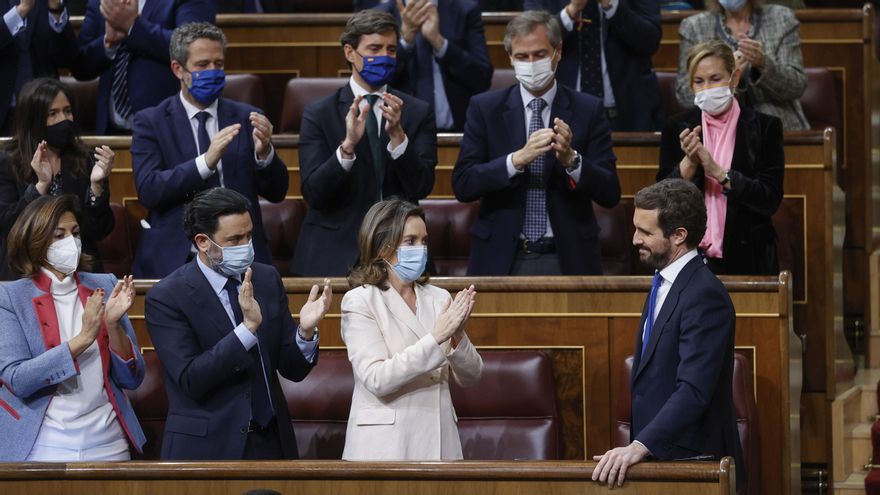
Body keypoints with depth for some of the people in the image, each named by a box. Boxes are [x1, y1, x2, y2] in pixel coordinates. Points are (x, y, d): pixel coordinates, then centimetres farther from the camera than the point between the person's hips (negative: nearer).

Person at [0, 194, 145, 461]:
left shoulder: (105, 286, 4)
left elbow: (132, 378, 3)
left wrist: (113, 324, -14)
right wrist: (83, 338, -20)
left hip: (106, 446, 3)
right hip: (42, 448, -3)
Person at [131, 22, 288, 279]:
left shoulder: (246, 118, 12)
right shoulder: (150, 122, 7)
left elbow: (276, 193, 9)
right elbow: (148, 190, -8)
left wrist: (264, 152, -12)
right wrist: (206, 161, -20)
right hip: (173, 261, -2)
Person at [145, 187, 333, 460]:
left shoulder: (268, 279, 4)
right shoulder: (166, 297, -11)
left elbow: (293, 369, 5)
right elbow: (190, 380, -20)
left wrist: (306, 332, -16)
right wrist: (248, 327, -27)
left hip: (271, 444, 4)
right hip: (206, 448, -4)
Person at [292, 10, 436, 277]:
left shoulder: (418, 113, 3)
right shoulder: (318, 114, -1)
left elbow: (421, 188, -7)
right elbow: (313, 193, -11)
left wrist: (397, 135, -22)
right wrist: (348, 145, -26)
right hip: (334, 255, -1)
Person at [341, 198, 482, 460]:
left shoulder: (439, 298, 7)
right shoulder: (360, 301, -5)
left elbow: (471, 376, 6)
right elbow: (377, 379, -16)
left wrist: (458, 336, -13)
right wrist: (436, 338, -20)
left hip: (439, 442, 4)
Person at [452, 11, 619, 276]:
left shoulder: (588, 110, 2)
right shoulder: (485, 108, 3)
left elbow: (610, 194, -3)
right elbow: (462, 185, -7)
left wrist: (571, 159, -20)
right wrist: (517, 159, -21)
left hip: (567, 261, 0)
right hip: (502, 260, 0)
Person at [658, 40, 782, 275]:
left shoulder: (765, 127, -2)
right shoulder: (677, 128, 5)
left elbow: (770, 200, -10)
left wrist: (718, 171, -18)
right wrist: (689, 162, -17)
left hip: (747, 260, -1)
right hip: (690, 255, 1)